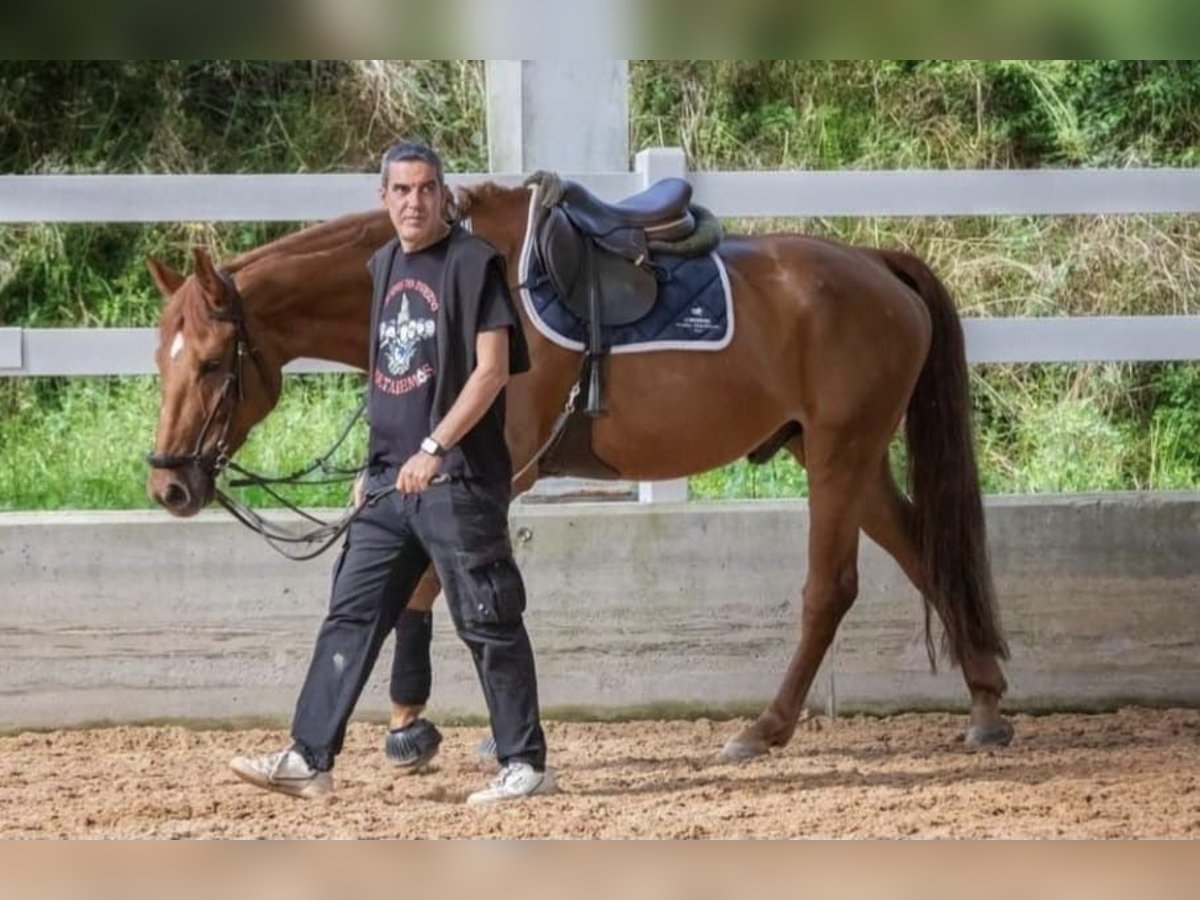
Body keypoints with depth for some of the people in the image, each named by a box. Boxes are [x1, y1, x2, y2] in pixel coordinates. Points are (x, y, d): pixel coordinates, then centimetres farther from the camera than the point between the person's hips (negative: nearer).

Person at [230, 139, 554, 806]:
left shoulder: (473, 263, -8)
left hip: (458, 480, -8)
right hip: (390, 478, 8)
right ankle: (309, 759, 8)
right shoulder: (383, 266, 15)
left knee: (487, 624, -2)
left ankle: (525, 764, 5)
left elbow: (492, 368, -15)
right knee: (351, 617, 6)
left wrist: (433, 448, -20)